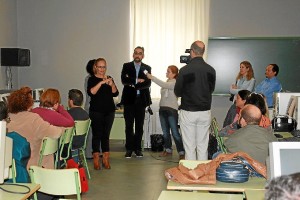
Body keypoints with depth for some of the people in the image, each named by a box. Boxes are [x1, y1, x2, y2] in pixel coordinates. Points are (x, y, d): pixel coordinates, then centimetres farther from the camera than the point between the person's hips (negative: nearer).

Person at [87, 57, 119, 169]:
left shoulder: (109, 78, 11)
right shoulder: (92, 79, -1)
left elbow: (115, 93, 2)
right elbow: (91, 92, -18)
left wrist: (112, 84, -16)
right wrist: (101, 82, -26)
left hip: (109, 111, 4)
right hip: (96, 111, -4)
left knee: (106, 135, 6)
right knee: (97, 134, -4)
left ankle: (106, 159, 10)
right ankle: (96, 161, 1)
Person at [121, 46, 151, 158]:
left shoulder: (147, 68, 9)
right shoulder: (126, 66, 8)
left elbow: (148, 83, -5)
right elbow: (124, 80, -7)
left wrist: (133, 85, -14)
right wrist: (137, 80, -11)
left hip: (141, 100, 1)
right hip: (129, 100, -1)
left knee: (139, 126, 4)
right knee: (129, 125, 0)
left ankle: (138, 148, 13)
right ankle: (129, 149, 7)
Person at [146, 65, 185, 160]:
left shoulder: (175, 82, -11)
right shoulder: (167, 82, 12)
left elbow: (164, 85, -27)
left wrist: (152, 77, -26)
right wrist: (160, 105, 10)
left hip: (172, 109, -7)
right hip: (163, 108, 7)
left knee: (175, 133, -7)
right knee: (165, 132, 13)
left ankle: (181, 152, -2)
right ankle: (168, 149, 25)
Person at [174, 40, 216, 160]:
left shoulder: (185, 70, -12)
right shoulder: (211, 70, -2)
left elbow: (177, 92, -4)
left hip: (188, 113, -3)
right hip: (205, 112, 3)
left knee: (189, 148, 4)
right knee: (203, 147, 10)